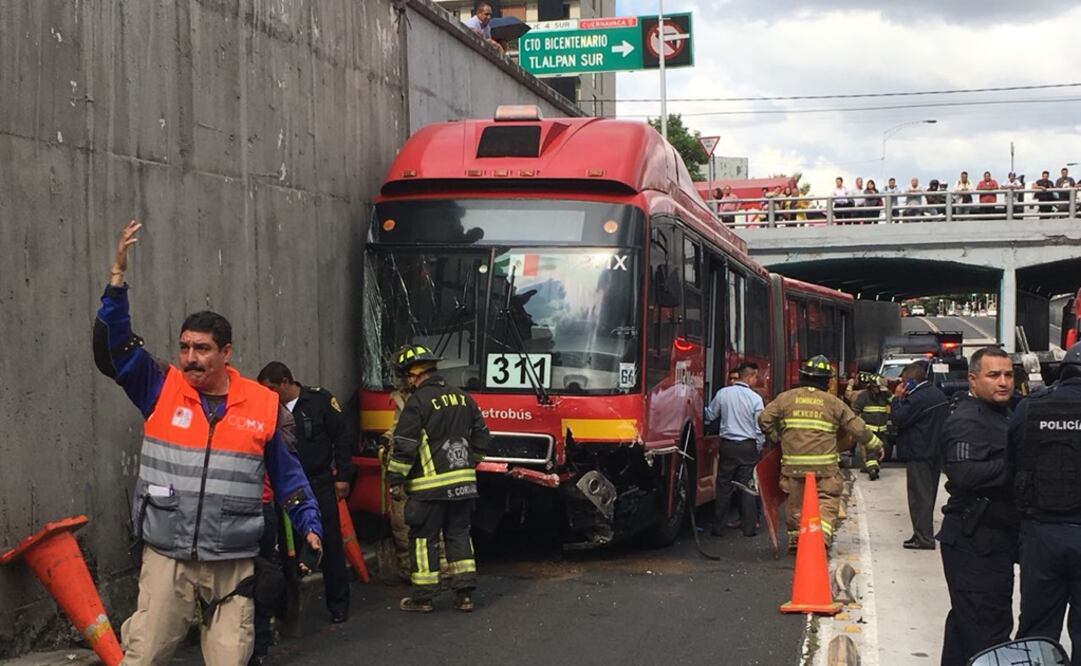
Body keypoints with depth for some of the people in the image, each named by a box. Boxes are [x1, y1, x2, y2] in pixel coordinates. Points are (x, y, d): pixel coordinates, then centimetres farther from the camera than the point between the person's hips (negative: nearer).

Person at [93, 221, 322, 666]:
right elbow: (111, 347, -8)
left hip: (233, 562, 0)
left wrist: (309, 523, 5)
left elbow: (286, 473, 10)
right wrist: (118, 276, -15)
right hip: (166, 558, 0)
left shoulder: (263, 404, 1)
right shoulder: (161, 390, 0)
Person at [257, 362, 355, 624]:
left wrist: (343, 476, -5)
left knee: (330, 546, 2)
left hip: (320, 485, -3)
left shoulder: (320, 399, -5)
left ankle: (338, 605, 13)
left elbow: (340, 438, -2)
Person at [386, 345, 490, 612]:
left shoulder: (418, 401, -11)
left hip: (430, 485, -6)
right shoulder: (463, 398, 10)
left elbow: (404, 445, -14)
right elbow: (481, 437, 17)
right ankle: (464, 595, 11)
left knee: (424, 538, 3)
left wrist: (395, 479, -7)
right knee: (459, 535, 13)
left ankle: (423, 597, 8)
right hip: (463, 483, 6)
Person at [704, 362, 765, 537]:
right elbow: (760, 427, -6)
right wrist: (759, 447, 8)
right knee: (747, 487, 6)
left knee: (724, 487, 8)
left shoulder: (722, 394, -3)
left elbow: (709, 416, 7)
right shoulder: (755, 398, -9)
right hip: (748, 447, -2)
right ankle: (748, 527, 8)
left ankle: (718, 528, 9)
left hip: (727, 445, 2)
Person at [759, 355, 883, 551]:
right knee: (827, 501, 3)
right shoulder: (833, 402, 4)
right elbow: (857, 427, 7)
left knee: (795, 501, 15)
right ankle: (822, 535, -17)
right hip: (825, 466, -2)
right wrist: (875, 445, 21)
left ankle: (795, 539, 23)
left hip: (793, 463, 2)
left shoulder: (786, 398, 5)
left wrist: (776, 438, 16)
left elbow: (764, 419, 2)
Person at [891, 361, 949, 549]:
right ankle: (925, 533, 22)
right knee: (928, 494, 16)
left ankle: (923, 538, -7)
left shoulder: (918, 398, -19)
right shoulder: (939, 394, 12)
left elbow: (897, 419, -18)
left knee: (919, 496, -6)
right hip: (936, 453, 10)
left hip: (919, 455, -10)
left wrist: (897, 398, -7)